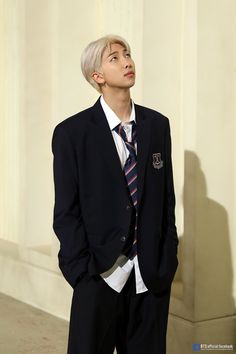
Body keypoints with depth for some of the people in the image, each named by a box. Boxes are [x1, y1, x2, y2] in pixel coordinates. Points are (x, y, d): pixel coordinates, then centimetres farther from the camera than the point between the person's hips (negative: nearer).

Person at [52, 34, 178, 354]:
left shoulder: (158, 125, 5)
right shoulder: (71, 132, -6)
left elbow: (167, 198, 8)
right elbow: (66, 212, -5)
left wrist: (168, 260, 3)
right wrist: (85, 272, -10)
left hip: (153, 276, 3)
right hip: (100, 276, -3)